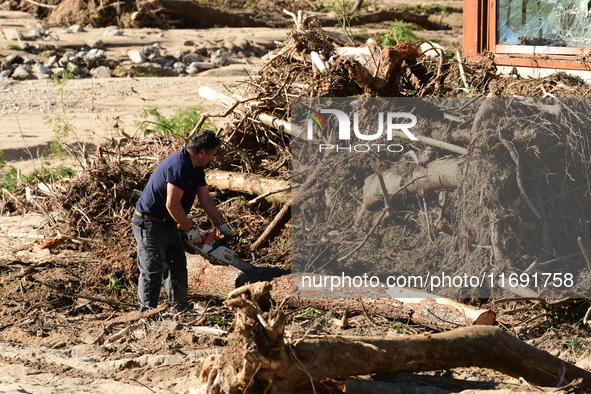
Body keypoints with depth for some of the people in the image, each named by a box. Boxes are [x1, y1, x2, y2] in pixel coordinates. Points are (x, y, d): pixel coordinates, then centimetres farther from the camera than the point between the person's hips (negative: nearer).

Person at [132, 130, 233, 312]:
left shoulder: (196, 167, 6)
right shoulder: (179, 166, -27)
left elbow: (205, 199, 12)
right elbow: (172, 205, -28)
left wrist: (223, 226, 9)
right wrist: (191, 229, -18)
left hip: (168, 224, 11)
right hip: (149, 224, -10)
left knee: (178, 268, 16)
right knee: (152, 272, -11)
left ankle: (182, 309, 26)